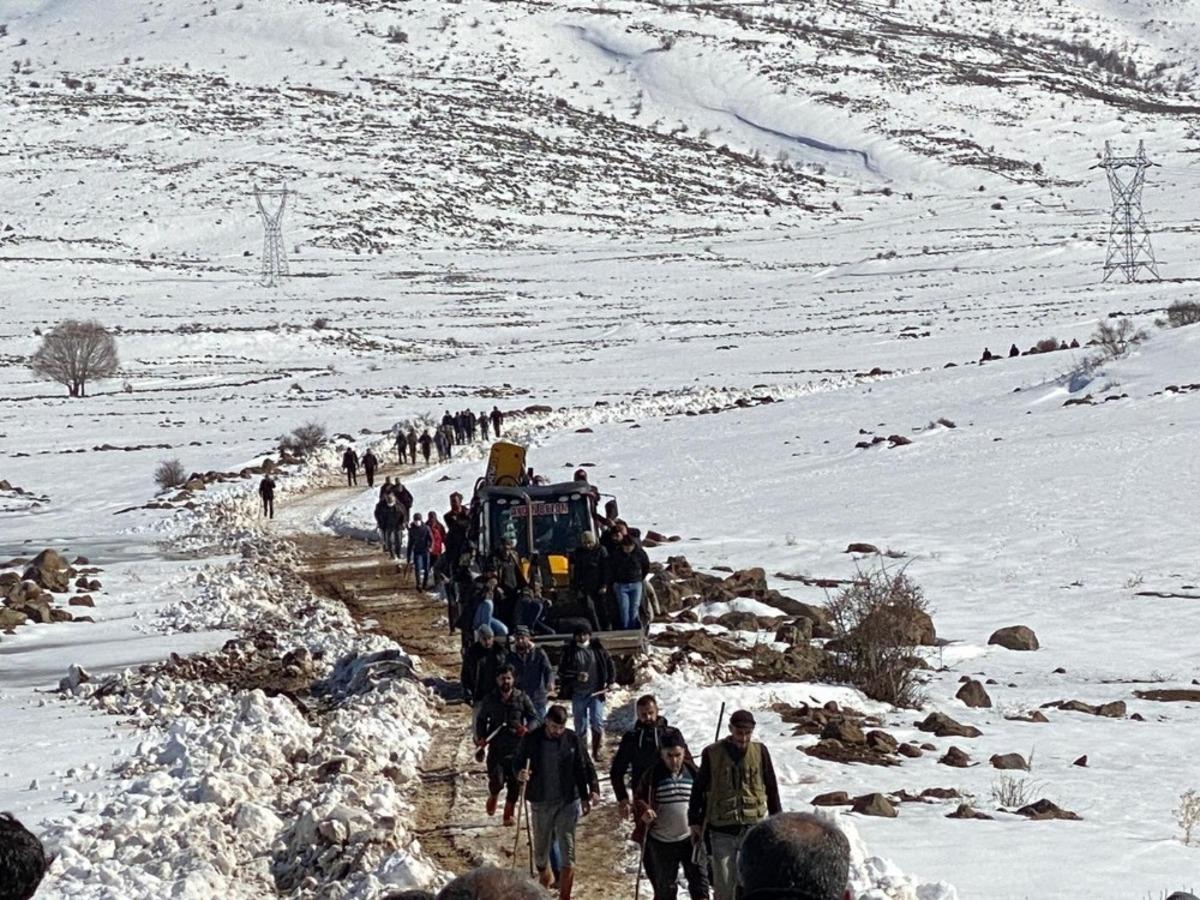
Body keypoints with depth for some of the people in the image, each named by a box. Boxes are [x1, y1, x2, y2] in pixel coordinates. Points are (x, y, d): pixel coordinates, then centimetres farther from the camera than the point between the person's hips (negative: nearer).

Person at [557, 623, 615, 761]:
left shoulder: (598, 649, 3)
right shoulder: (570, 651, 0)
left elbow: (610, 664, 14)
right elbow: (562, 671, -1)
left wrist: (611, 681, 5)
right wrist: (576, 676, -16)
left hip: (596, 692, 0)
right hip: (578, 693, 0)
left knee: (597, 722, -10)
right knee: (580, 726, 4)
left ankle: (596, 751, 4)